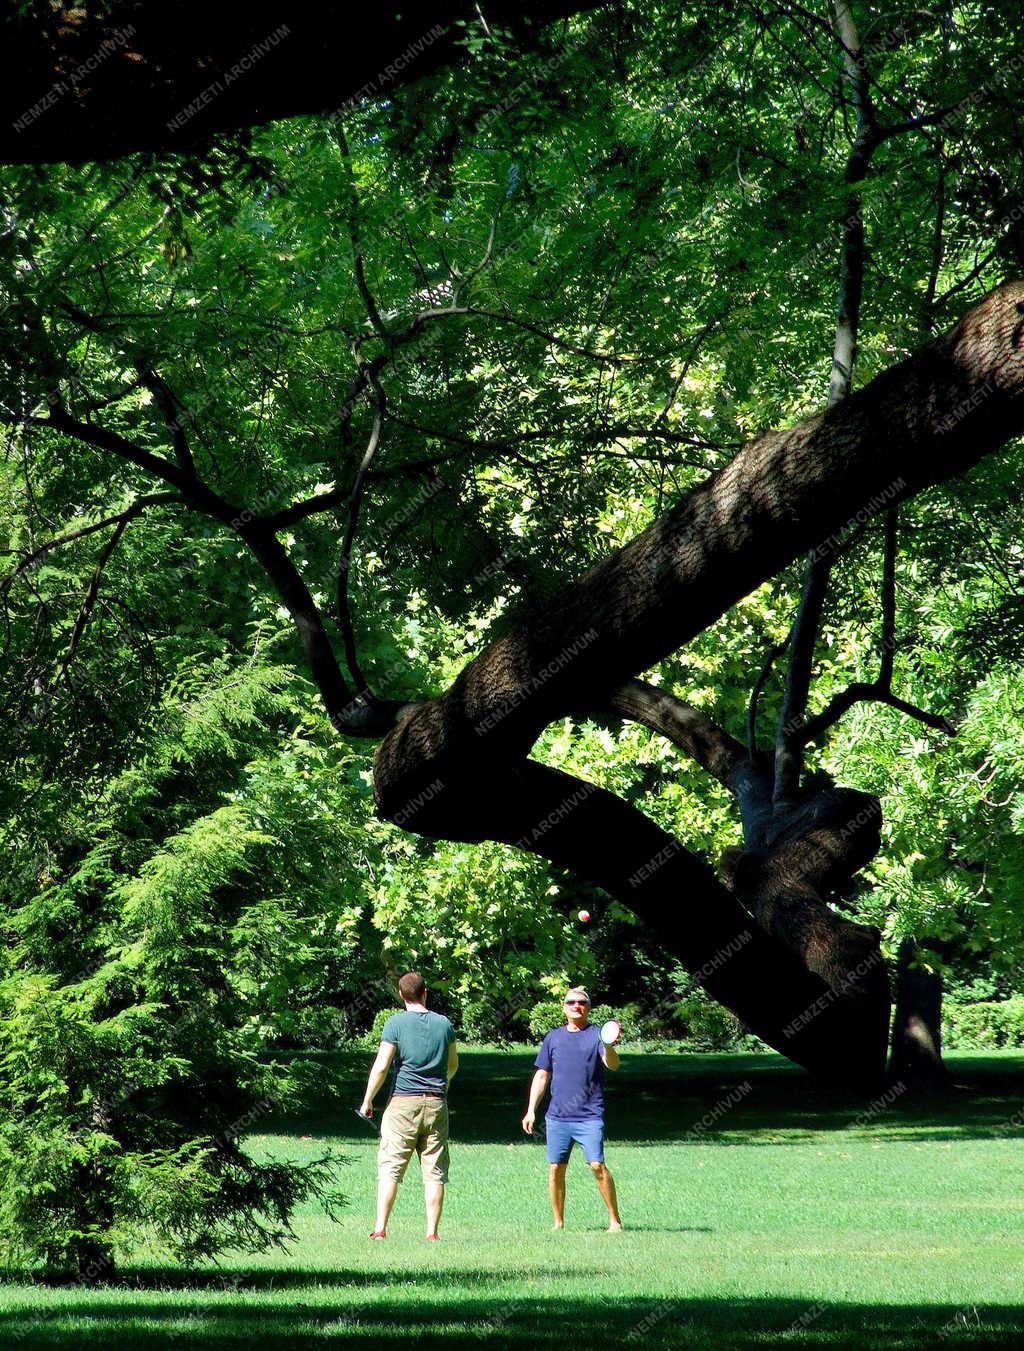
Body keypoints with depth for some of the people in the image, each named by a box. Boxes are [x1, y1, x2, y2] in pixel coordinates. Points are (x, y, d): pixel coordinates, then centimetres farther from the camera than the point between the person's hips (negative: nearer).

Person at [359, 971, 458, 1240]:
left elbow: (381, 1066, -9)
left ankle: (380, 1228, -7)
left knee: (390, 1168, -1)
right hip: (436, 1104, 3)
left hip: (403, 1102, -3)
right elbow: (453, 1065, 21)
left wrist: (368, 1099, 2)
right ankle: (432, 1232, 1)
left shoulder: (396, 1023, -5)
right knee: (434, 1173, 4)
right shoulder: (444, 1023, 7)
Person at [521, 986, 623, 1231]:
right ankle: (558, 1223, 13)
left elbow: (612, 1064, -15)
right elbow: (541, 1075, 17)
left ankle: (615, 1220, -5)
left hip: (589, 1116, -4)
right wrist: (531, 1110, 12)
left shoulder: (597, 1035, 1)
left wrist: (609, 1046, -36)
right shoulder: (554, 1037, 13)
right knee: (555, 1168, 3)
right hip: (557, 1116, 4)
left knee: (597, 1166, -12)